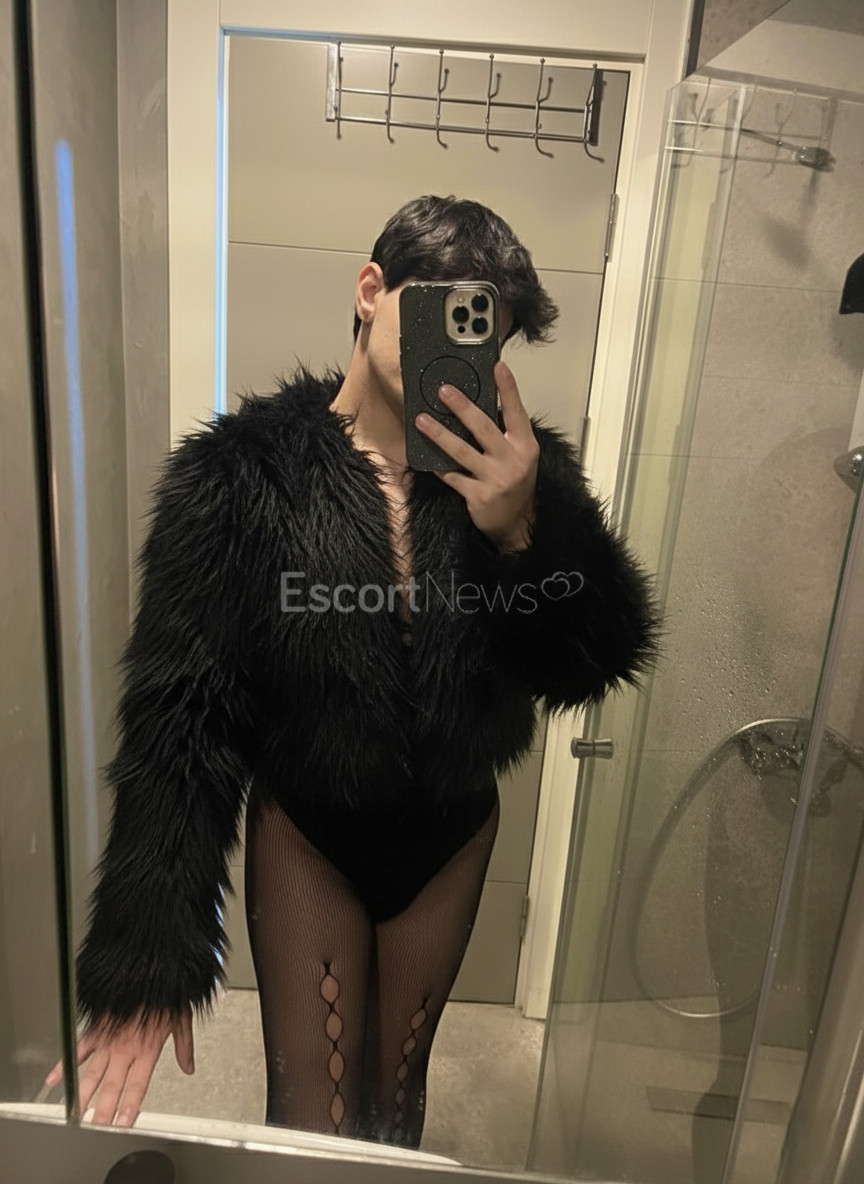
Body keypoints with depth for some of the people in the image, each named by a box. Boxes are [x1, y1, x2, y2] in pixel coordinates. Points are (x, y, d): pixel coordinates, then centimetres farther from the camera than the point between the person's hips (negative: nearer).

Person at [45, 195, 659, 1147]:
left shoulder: (520, 467, -10)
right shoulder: (241, 472, -18)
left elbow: (597, 664, -14)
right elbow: (181, 721, -18)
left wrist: (525, 531, -33)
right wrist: (143, 970, -18)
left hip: (452, 830, 3)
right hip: (304, 828, -2)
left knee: (398, 1086, 27)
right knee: (310, 1118, 15)